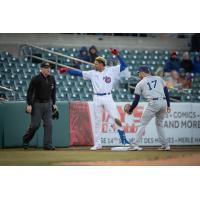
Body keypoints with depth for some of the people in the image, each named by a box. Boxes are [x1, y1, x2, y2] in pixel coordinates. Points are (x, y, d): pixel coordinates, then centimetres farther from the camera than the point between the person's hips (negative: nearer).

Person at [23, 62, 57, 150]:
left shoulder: (52, 79, 7)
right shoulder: (36, 79, -10)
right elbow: (30, 92, -10)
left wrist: (53, 104, 15)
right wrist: (29, 105, -16)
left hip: (47, 104, 5)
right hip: (37, 104, -5)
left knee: (48, 124, -3)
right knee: (35, 124, -4)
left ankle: (48, 144, -1)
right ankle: (26, 140, 20)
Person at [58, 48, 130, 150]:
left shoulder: (111, 71, 2)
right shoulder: (92, 73, 8)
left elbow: (123, 65, -4)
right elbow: (79, 73, 5)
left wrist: (117, 55, -14)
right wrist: (67, 70, -4)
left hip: (108, 98, -3)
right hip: (97, 99, 3)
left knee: (116, 118, -11)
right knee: (97, 122, 6)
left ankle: (123, 139, -1)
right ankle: (97, 144, 12)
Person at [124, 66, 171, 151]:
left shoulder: (140, 84, 10)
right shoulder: (159, 78, 20)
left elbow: (136, 100, 9)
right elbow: (166, 92, 13)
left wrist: (130, 110, 23)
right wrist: (168, 105, 14)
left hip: (153, 103, -5)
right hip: (164, 102, 5)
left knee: (143, 124, 2)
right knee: (159, 123, 22)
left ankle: (135, 145, -5)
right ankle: (165, 145, 18)